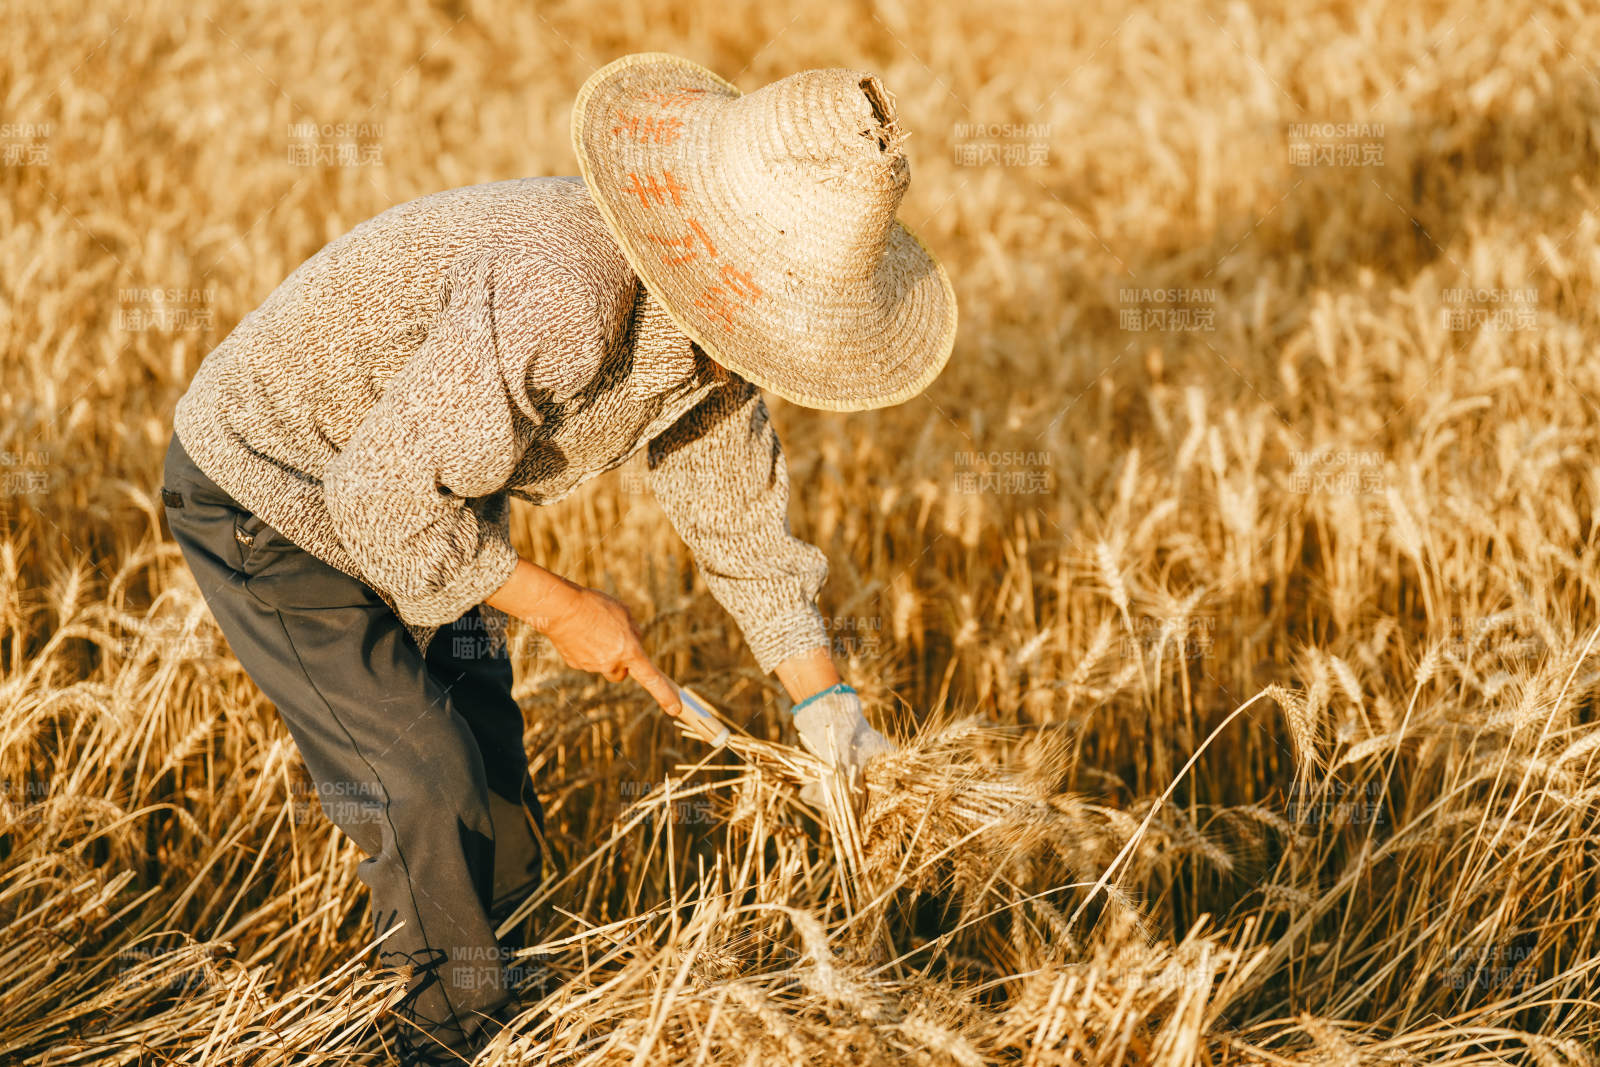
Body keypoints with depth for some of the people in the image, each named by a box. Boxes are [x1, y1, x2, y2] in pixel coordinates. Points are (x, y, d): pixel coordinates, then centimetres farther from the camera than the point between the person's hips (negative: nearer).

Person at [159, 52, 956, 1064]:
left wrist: (823, 694, 4)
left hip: (409, 494, 8)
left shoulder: (711, 318, -10)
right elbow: (381, 498, -34)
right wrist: (560, 607, -22)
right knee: (429, 790, -8)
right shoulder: (562, 302, -40)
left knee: (492, 782, 13)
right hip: (268, 501, -8)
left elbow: (738, 500, 6)